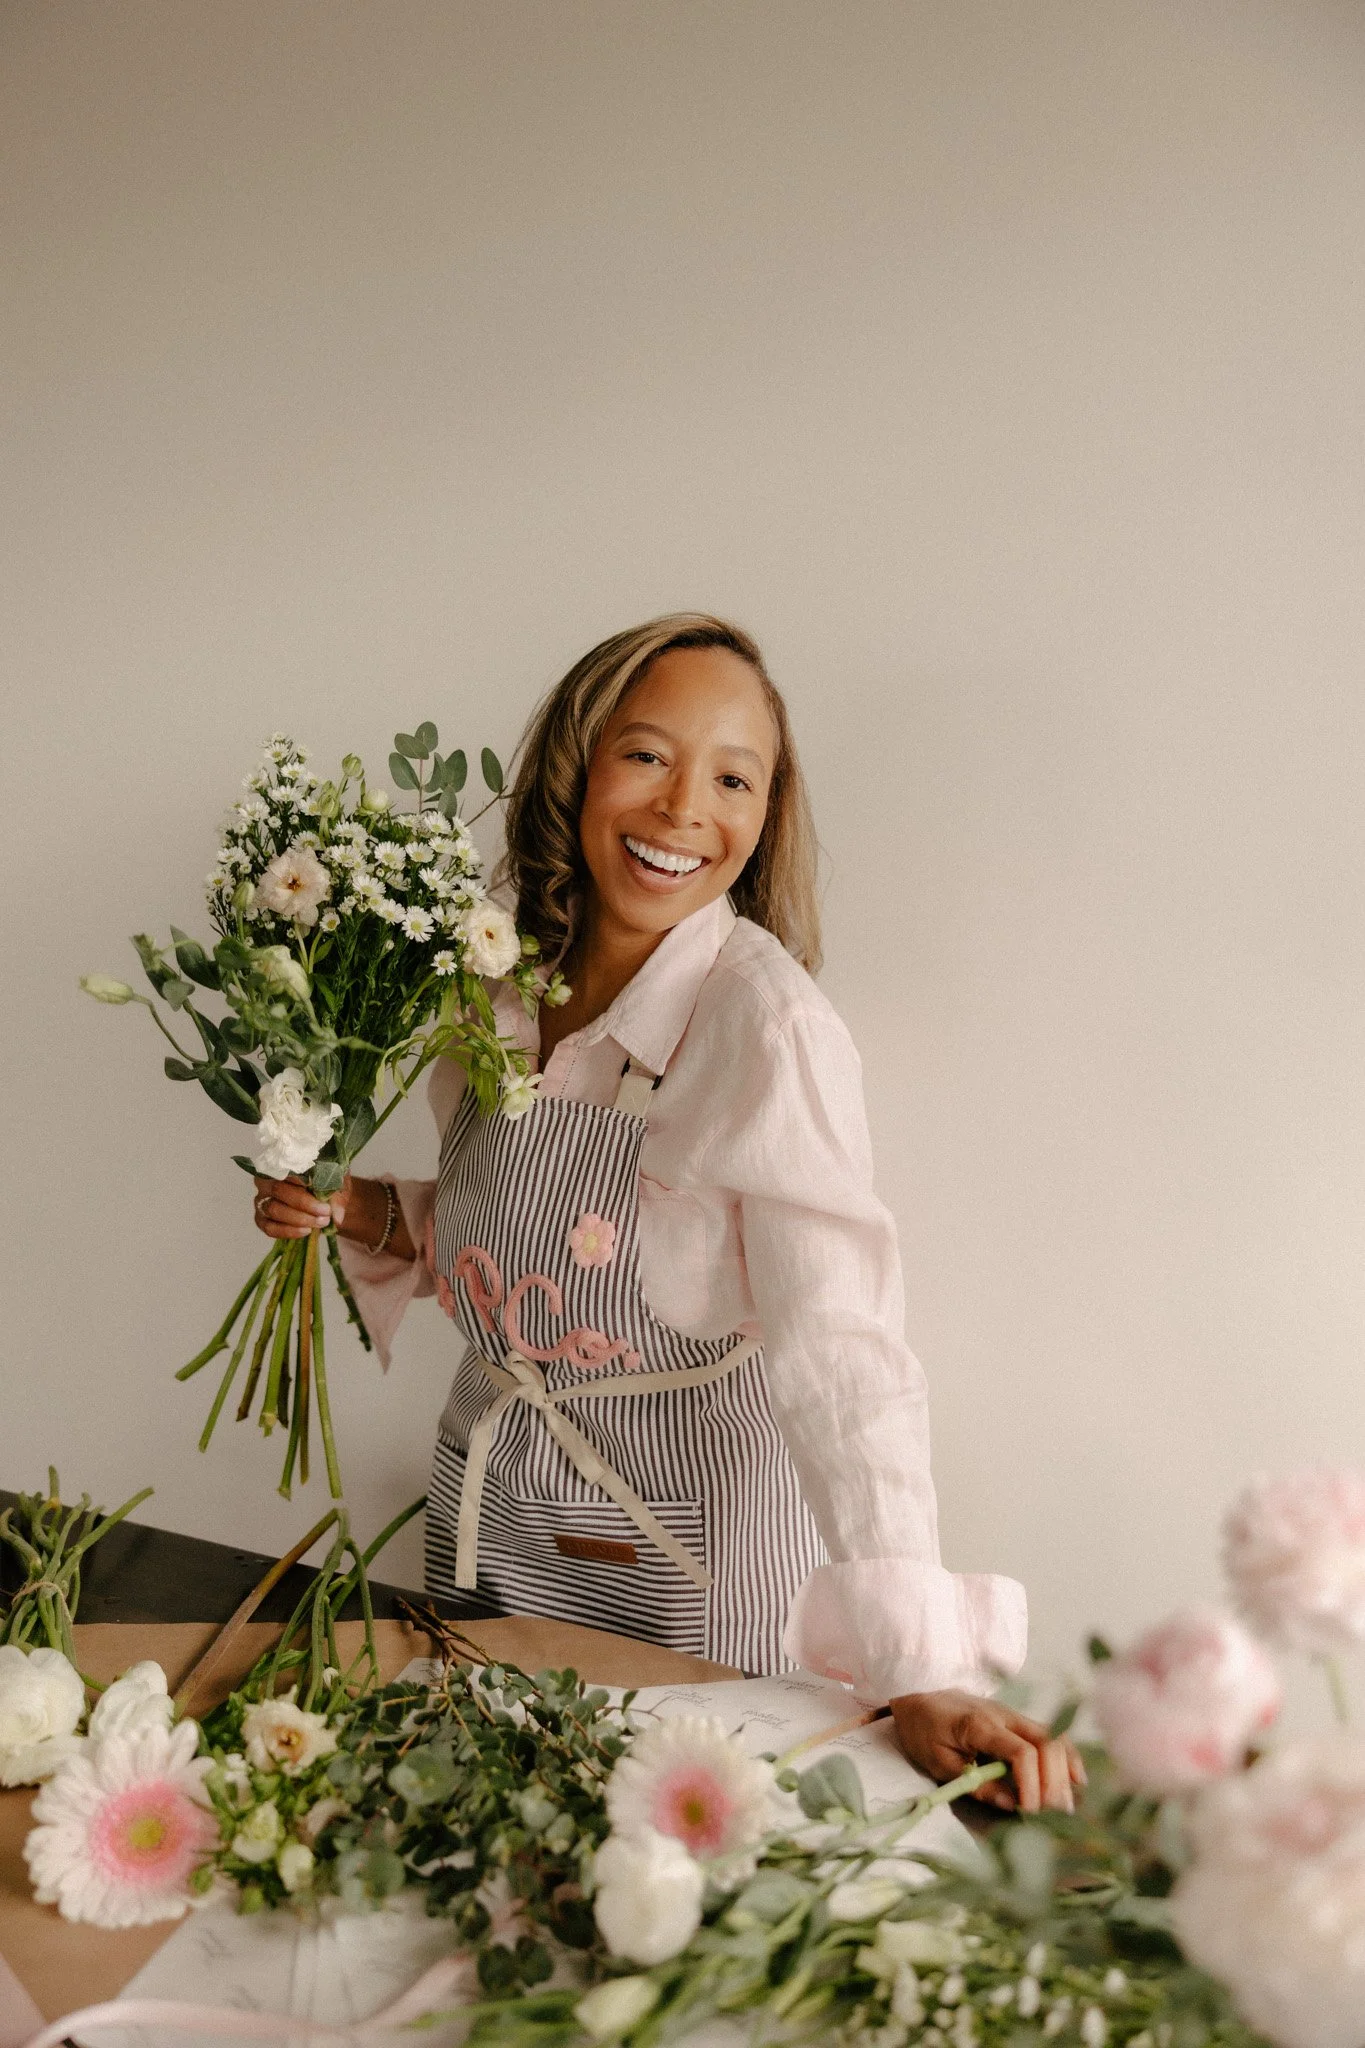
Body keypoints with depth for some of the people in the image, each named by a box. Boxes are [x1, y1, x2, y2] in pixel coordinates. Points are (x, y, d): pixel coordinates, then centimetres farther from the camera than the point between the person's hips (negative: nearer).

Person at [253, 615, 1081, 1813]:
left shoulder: (764, 1020, -22)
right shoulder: (498, 991, -4)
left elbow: (839, 1346, -30)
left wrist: (921, 1675, -37)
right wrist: (359, 1213, -7)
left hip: (691, 1551, -5)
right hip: (486, 1520, 6)